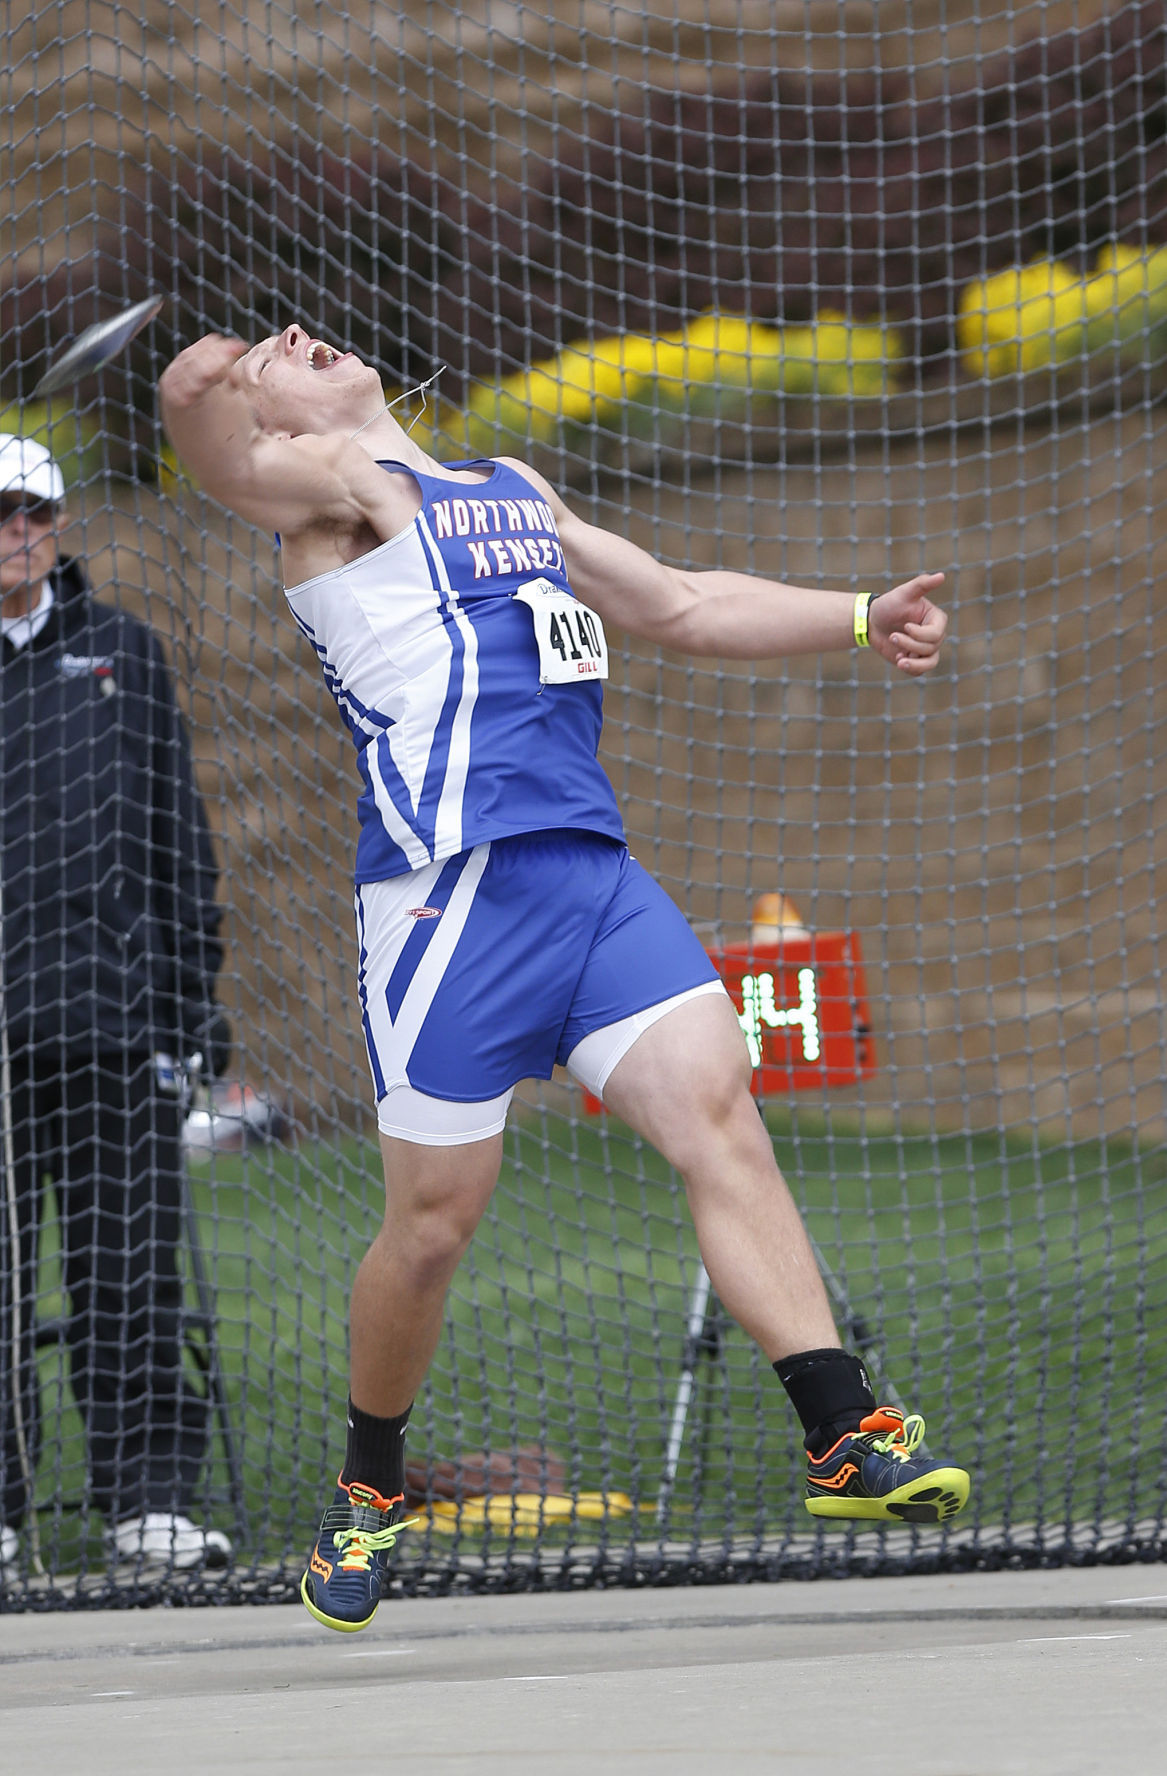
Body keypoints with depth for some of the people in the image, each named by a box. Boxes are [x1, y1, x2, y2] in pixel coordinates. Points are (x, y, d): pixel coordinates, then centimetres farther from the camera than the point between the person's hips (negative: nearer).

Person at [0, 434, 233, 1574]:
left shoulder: (120, 654, 13)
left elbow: (177, 840, 14)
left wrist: (187, 997, 8)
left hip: (109, 1009, 1)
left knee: (129, 1264, -1)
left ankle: (149, 1499, 1)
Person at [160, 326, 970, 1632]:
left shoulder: (516, 491, 27)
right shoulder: (338, 485, 4)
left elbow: (678, 607, 34)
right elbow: (227, 464, -16)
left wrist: (859, 619, 25)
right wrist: (201, 393, -37)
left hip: (594, 873, 6)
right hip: (453, 881, -6)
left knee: (717, 1107, -10)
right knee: (435, 1218, -2)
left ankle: (847, 1439, -14)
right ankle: (368, 1490, 19)